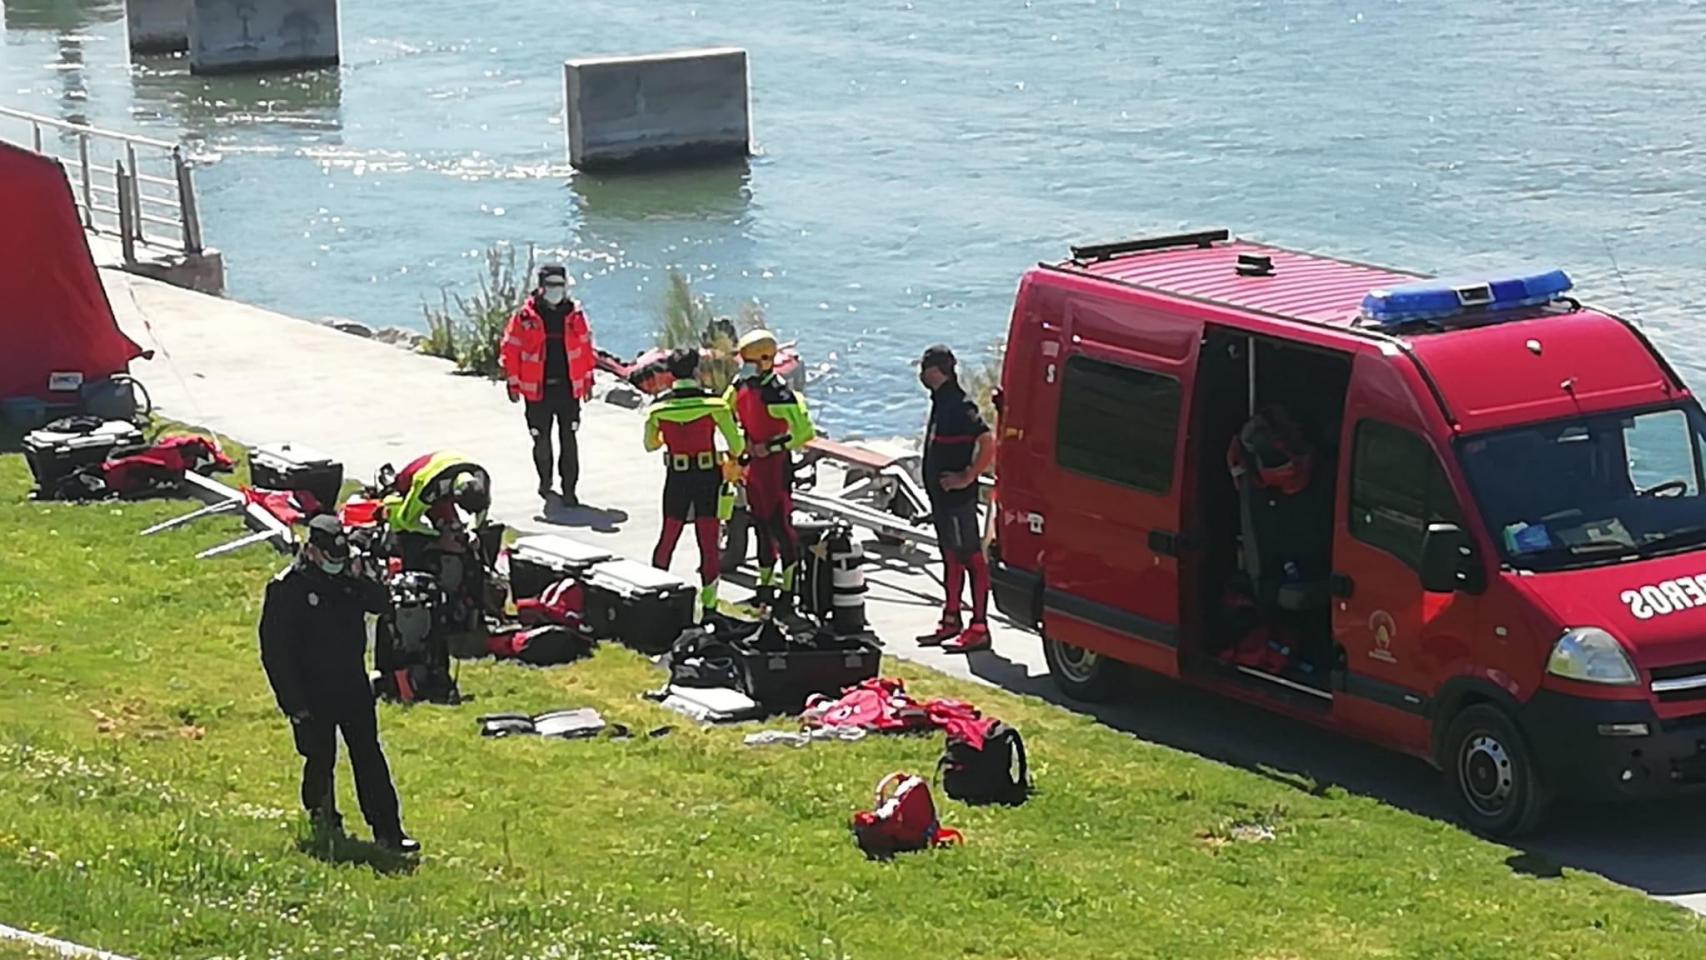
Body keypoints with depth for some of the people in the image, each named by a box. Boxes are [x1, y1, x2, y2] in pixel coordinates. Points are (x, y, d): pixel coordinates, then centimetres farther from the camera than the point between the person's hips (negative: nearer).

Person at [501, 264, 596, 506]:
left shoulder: (575, 316, 4)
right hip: (538, 390, -2)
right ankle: (545, 482, 27)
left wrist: (588, 379, 14)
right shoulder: (525, 317, -5)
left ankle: (569, 489, 5)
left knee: (569, 440, 0)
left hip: (569, 388, 2)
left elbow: (586, 346, 14)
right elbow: (511, 349, 0)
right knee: (541, 439, 6)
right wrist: (513, 383, -1)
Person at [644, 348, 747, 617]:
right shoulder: (713, 404, -12)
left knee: (668, 537, 18)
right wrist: (733, 460, 14)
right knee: (709, 542, 3)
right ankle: (708, 603, 3)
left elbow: (651, 445, 9)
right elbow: (736, 444, -9)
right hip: (708, 478, -2)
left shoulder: (658, 407, -5)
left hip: (676, 478, 2)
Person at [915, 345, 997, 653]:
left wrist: (967, 477, -23)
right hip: (941, 495, 11)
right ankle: (951, 622, 25)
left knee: (972, 558, -7)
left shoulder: (959, 405, -18)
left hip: (958, 497, -11)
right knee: (951, 558, 16)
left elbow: (988, 443, -26)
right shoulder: (942, 403, 13)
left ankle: (979, 628, -6)